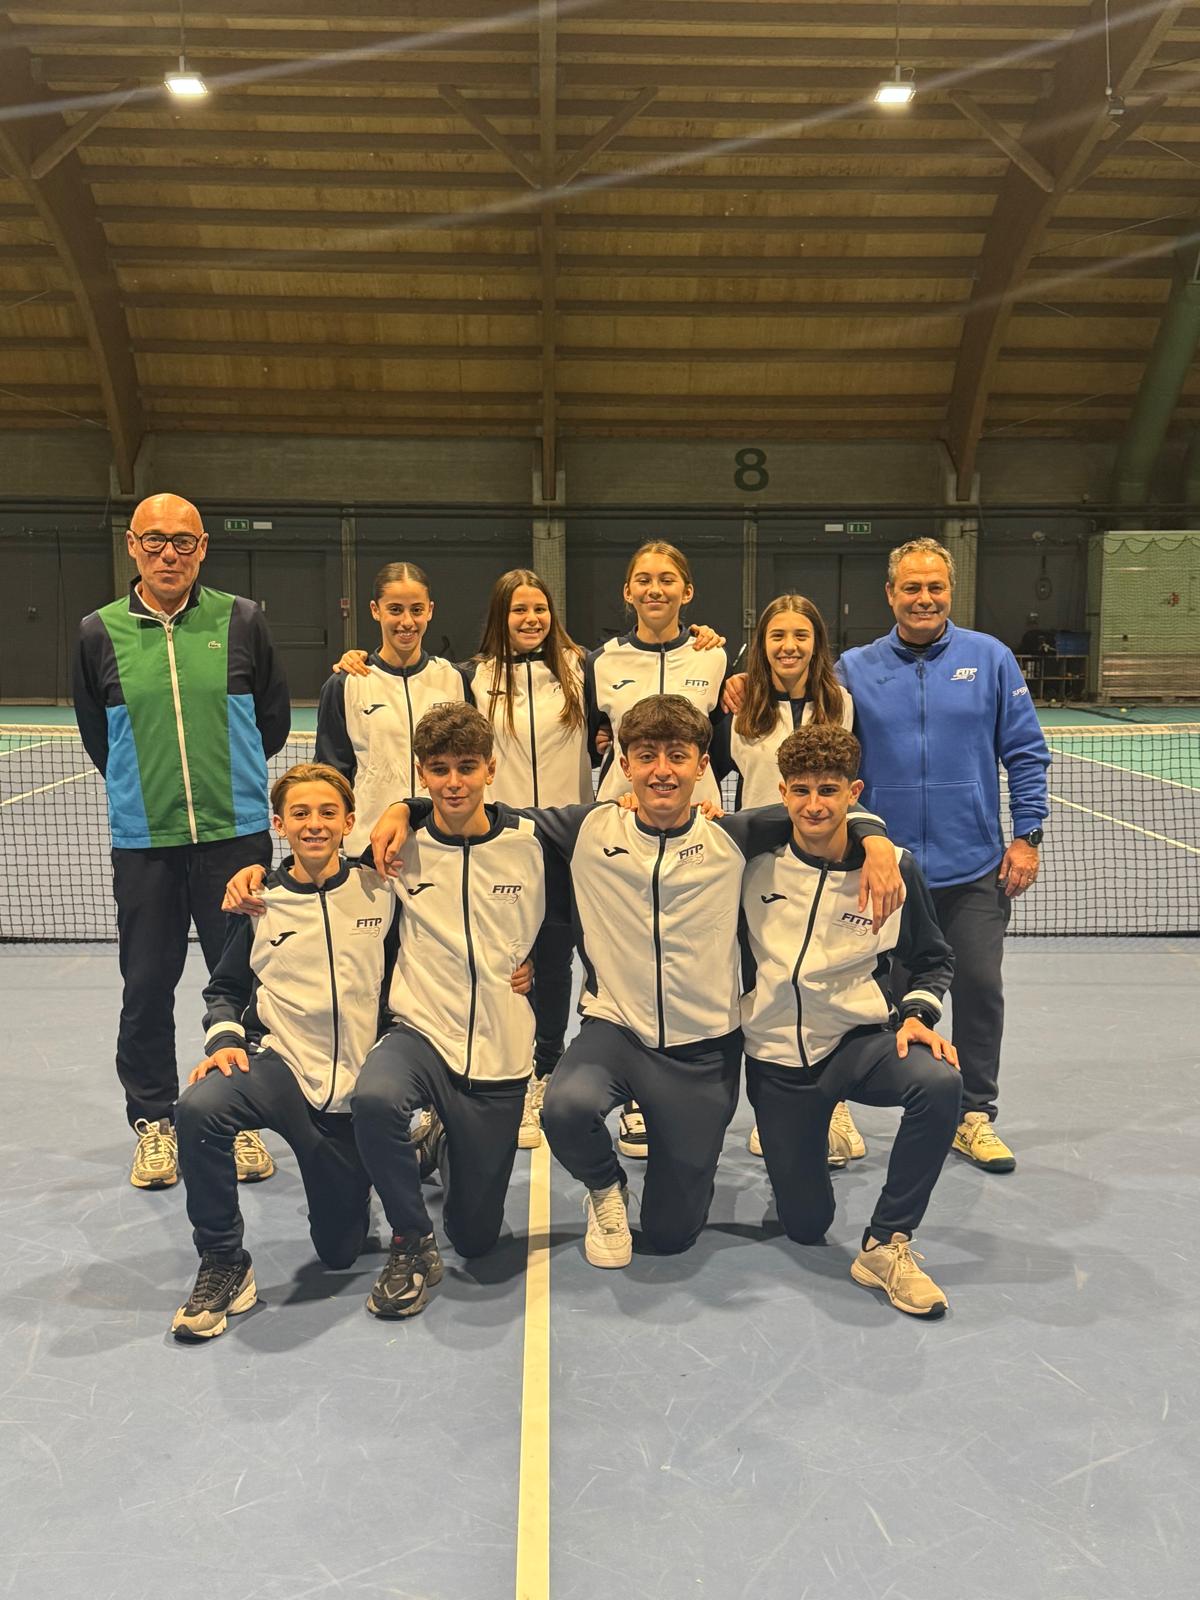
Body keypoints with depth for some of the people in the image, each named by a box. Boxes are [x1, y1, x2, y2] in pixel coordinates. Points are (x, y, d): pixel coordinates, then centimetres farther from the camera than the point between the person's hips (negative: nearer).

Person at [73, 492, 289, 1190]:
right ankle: (154, 1120, 25)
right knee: (147, 987, 8)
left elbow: (273, 720, 9)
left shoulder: (243, 620, -1)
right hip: (143, 842, 1)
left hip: (236, 834, -1)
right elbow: (96, 734, 14)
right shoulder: (100, 632, 2)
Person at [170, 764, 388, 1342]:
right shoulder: (260, 901, 1)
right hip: (280, 1064, 0)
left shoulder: (380, 889, -3)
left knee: (341, 1251, 4)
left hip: (357, 1089, 0)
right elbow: (224, 987, 11)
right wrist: (225, 1039, -6)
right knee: (198, 1107, -34)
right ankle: (223, 1265, -14)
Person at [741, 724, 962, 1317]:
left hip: (860, 1040, 0)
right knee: (805, 1226, 4)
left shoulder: (893, 867, -7)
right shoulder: (755, 859, -7)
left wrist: (916, 1013, -11)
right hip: (774, 1058, 0)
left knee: (939, 1082, -34)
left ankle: (886, 1245, -15)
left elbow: (933, 959, 6)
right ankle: (807, 1131, 38)